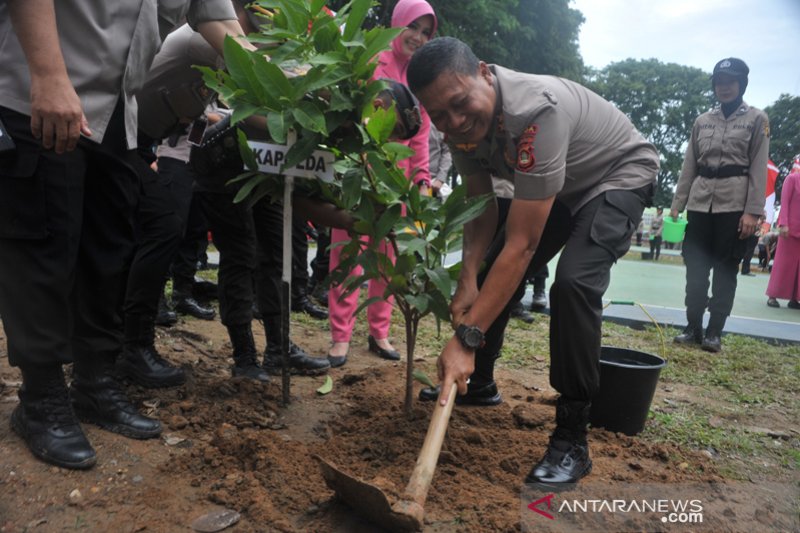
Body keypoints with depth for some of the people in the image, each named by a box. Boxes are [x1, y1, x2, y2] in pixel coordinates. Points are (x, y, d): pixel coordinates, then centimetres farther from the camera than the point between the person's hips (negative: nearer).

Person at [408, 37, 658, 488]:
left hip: (620, 176, -7)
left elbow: (522, 245, -41)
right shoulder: (463, 123, -16)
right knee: (492, 274, 3)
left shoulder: (536, 108, -39)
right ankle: (479, 384, 26)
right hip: (556, 186, 7)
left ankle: (572, 441, -16)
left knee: (573, 281, -30)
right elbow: (481, 206, -7)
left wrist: (467, 337, -42)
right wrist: (469, 278, -23)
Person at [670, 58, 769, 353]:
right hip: (700, 202, 3)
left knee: (725, 270, 1)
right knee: (695, 268, 2)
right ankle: (693, 327, 12)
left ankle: (714, 332, 8)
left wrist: (752, 211, -12)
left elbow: (758, 169, -3)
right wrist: (677, 204, 6)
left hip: (734, 203, -3)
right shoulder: (702, 121, 13)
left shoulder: (757, 119, 4)